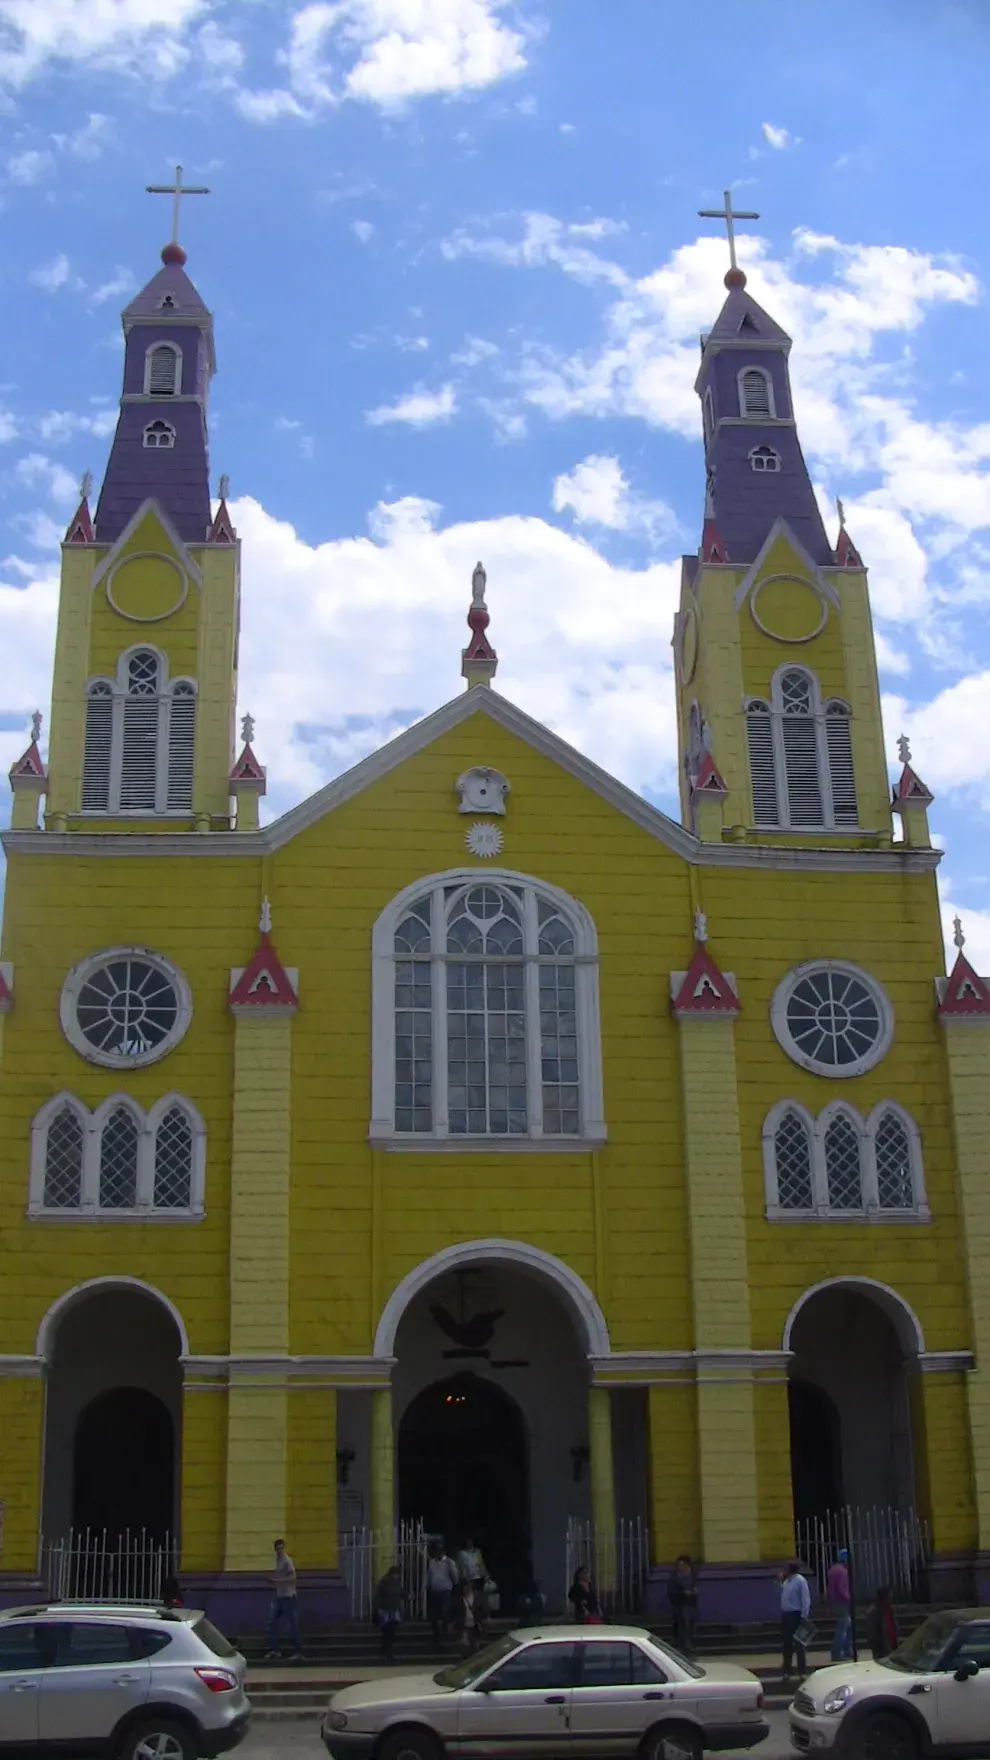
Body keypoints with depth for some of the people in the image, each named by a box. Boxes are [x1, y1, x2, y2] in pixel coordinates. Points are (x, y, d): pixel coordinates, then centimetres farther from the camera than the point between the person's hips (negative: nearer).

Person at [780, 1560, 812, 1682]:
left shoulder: (800, 1581, -14)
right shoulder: (787, 1581, 12)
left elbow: (805, 1599, -17)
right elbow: (782, 1594, 21)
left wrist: (804, 1616, -21)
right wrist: (781, 1582, 11)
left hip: (796, 1615, -8)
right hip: (786, 1614, 8)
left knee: (799, 1644, 0)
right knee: (786, 1644, 13)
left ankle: (802, 1671, 6)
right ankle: (786, 1671, 22)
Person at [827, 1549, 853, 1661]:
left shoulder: (833, 1569, 14)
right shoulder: (842, 1571, -17)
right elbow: (842, 1589, -24)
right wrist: (850, 1599, -13)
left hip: (833, 1602, 10)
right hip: (841, 1603, -10)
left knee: (849, 1625, 19)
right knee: (842, 1628, -6)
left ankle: (847, 1651, 22)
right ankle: (837, 1654, -6)